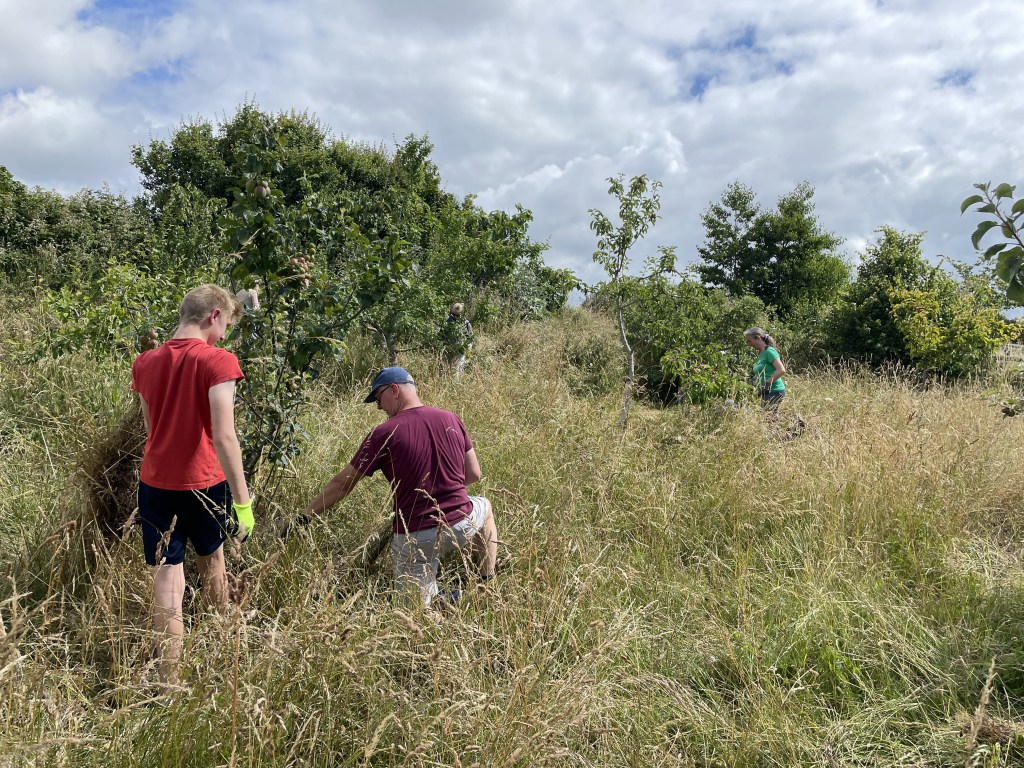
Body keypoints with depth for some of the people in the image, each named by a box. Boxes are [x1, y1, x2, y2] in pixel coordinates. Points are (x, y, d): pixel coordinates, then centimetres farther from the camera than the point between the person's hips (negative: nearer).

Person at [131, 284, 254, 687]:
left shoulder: (145, 363, 2)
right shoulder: (218, 361, -16)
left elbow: (151, 425, 14)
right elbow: (224, 436, -24)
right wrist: (243, 500, -22)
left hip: (155, 483, 3)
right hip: (204, 483, -3)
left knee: (167, 579, 6)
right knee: (211, 557, 22)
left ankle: (168, 682, 9)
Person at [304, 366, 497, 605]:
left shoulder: (384, 433, -10)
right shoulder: (451, 420, 1)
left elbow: (342, 484, -6)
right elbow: (474, 474, 9)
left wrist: (306, 517, 5)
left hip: (415, 538, -2)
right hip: (462, 525, 3)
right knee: (484, 506, 36)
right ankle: (488, 586, 29)